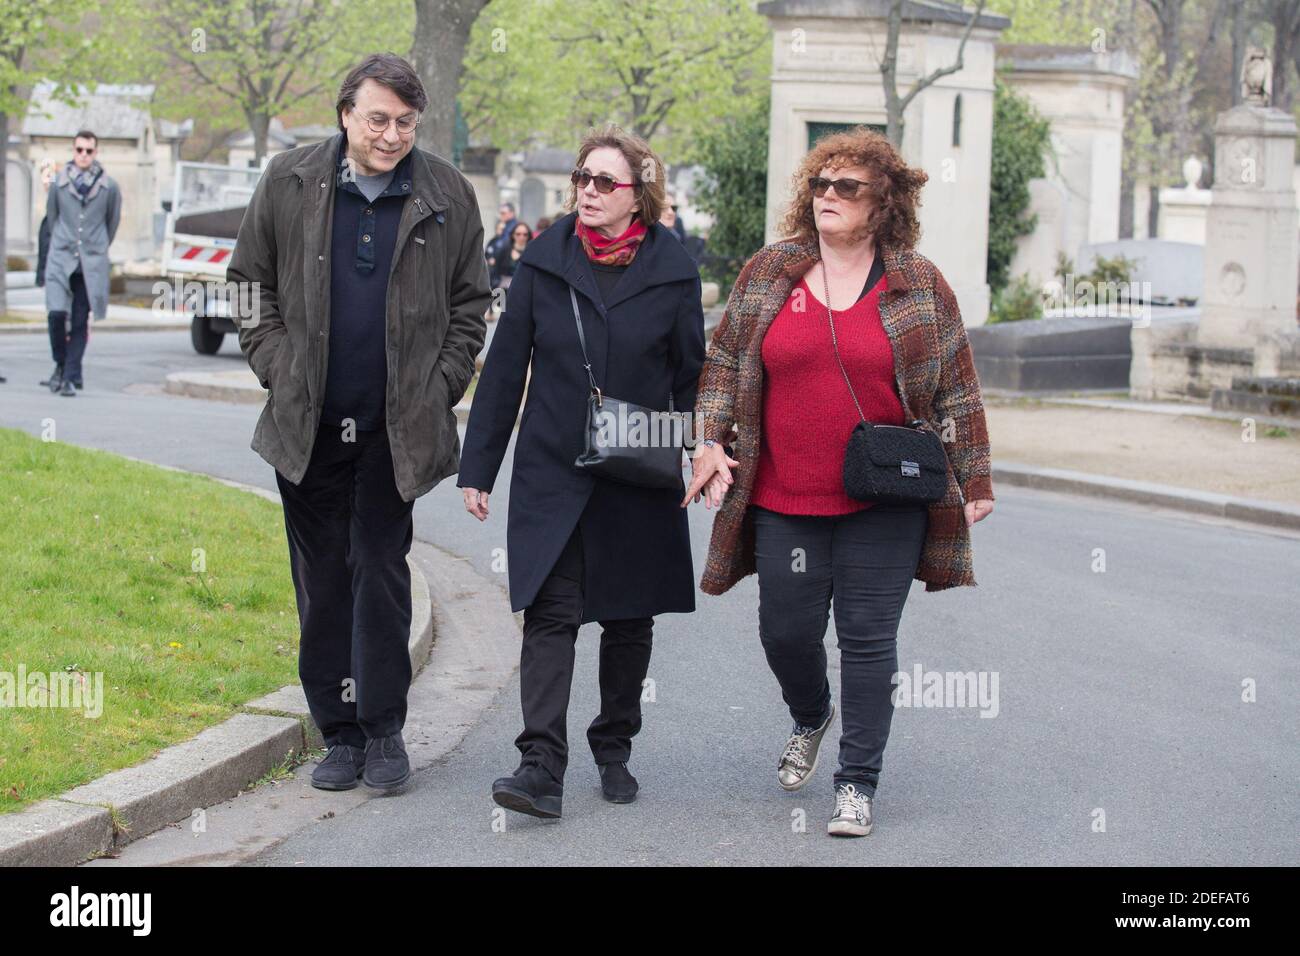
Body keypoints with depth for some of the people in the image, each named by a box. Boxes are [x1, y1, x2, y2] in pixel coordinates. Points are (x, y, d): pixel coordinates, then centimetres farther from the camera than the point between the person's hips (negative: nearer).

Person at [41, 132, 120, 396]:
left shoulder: (109, 187, 1)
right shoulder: (58, 184, 3)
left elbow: (113, 222, 15)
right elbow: (51, 217, 15)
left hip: (92, 264, 0)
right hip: (60, 258, 0)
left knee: (80, 322, 0)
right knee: (56, 314, -14)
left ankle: (71, 376, 8)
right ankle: (61, 365, 7)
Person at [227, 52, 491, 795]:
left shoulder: (447, 194, 0)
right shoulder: (289, 183, 1)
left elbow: (470, 304, 6)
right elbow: (251, 283, 10)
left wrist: (440, 389, -2)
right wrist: (277, 368, 0)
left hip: (398, 427, -2)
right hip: (308, 424, 2)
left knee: (381, 568, -4)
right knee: (322, 580, 6)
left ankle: (384, 728, 7)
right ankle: (341, 733, 16)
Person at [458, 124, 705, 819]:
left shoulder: (672, 271, -1)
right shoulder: (544, 261, 1)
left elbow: (691, 378, 6)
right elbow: (505, 367, 4)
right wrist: (478, 467, 3)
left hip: (639, 480, 0)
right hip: (551, 474, 0)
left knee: (629, 620, 11)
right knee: (549, 615, -9)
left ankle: (614, 749, 27)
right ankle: (541, 767, -14)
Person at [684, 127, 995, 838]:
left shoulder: (918, 284, 1)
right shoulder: (769, 272, 5)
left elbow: (956, 385, 4)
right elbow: (724, 362, 11)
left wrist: (973, 479, 4)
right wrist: (710, 441, 0)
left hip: (884, 506, -2)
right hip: (785, 499, 2)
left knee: (868, 639, -1)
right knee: (786, 629, 7)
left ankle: (857, 784, 9)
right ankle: (809, 719, 40)